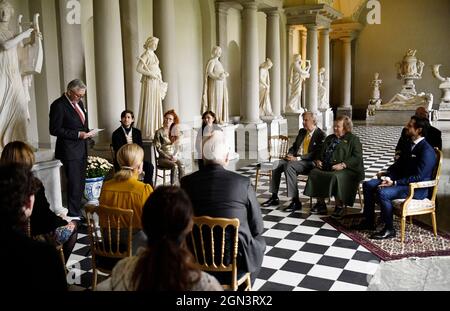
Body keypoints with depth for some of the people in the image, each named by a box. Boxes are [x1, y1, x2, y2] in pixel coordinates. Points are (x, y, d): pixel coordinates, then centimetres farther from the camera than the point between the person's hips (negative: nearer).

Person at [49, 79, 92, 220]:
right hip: (70, 151, -8)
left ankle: (78, 210, 24)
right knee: (74, 183, -5)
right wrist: (78, 134, -19)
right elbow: (55, 130, -15)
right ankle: (73, 214, 6)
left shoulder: (79, 102, 12)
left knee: (80, 183, 13)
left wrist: (86, 132, 3)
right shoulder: (58, 105, -12)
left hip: (82, 150, 8)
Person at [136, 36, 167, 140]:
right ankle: (147, 132, 1)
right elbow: (138, 69, -20)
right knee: (148, 106, -5)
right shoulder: (145, 55, -11)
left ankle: (155, 129, 19)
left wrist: (160, 79, 12)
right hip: (148, 83, -9)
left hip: (156, 84, 9)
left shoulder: (153, 55, 15)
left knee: (156, 106, 11)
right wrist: (151, 74, -20)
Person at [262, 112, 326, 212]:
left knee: (289, 166, -34)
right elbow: (294, 146, 24)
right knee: (276, 165, -15)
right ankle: (274, 197, -7)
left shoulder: (320, 135, -5)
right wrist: (290, 155, 0)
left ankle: (296, 201, -28)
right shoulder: (302, 131, 18)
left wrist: (297, 158, -21)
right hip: (295, 159, 8)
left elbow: (316, 154, -15)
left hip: (309, 162, -7)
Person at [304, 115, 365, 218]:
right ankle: (320, 204, -15)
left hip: (346, 169, -6)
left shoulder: (353, 139, 5)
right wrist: (318, 160, 9)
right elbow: (321, 152, 33)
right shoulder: (330, 138, 26)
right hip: (326, 167, 6)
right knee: (314, 173, -21)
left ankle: (340, 206, -21)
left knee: (336, 176, -37)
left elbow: (357, 157, -7)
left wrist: (343, 165, -21)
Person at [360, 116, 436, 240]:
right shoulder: (411, 145, 10)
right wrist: (387, 174, 3)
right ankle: (369, 221, 8)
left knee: (382, 192, -31)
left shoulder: (426, 151, -20)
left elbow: (418, 177, -24)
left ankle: (389, 229, -13)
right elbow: (399, 164, 20)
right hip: (401, 180, 10)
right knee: (368, 185, 0)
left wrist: (395, 182, -25)